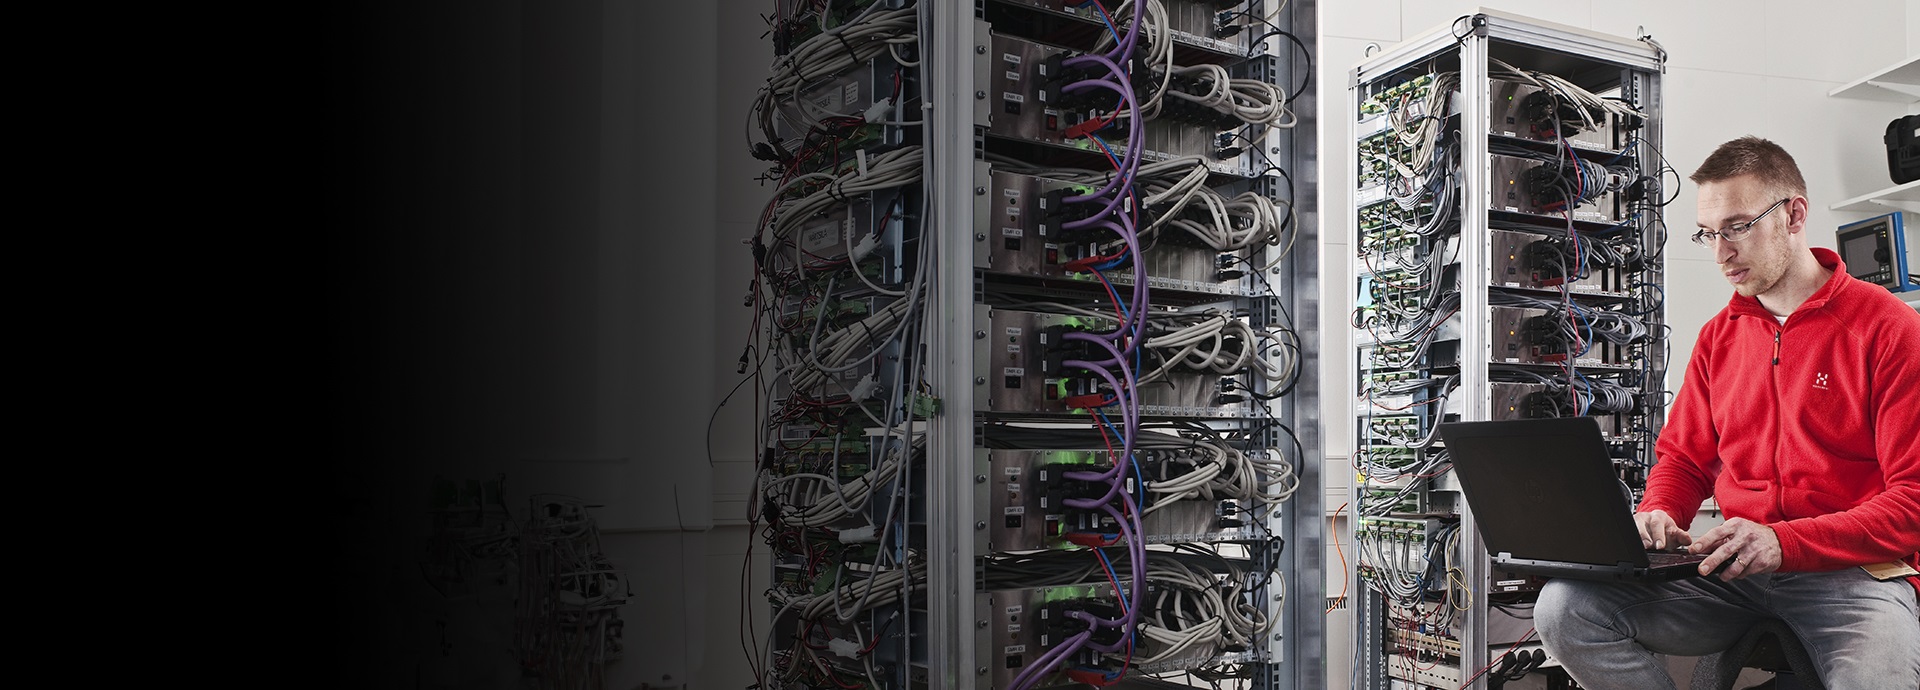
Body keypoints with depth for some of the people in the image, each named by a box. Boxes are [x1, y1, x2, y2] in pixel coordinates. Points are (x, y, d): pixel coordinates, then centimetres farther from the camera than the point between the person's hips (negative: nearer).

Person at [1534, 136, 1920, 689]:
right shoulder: (1718, 336, 16)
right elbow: (1683, 458, 20)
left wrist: (1783, 541, -22)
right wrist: (1657, 515, -5)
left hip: (1854, 569, -5)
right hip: (1733, 573, 5)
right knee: (1564, 610, -18)